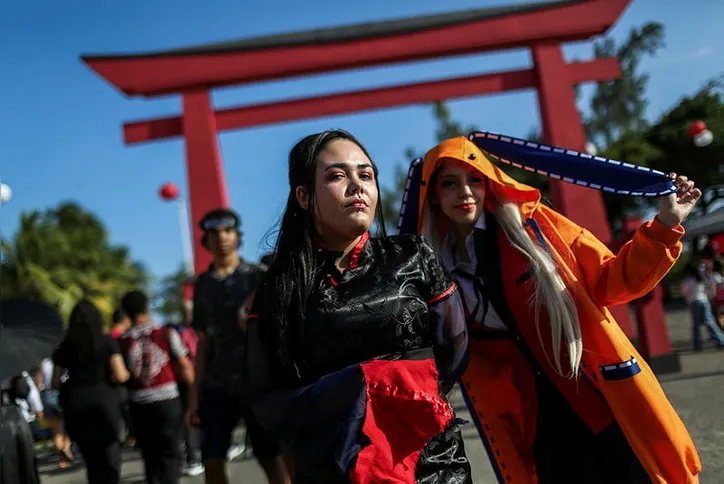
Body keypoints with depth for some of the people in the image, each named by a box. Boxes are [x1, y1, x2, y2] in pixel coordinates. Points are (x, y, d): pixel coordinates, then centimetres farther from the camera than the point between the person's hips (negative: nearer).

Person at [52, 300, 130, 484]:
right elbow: (120, 376, -8)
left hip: (75, 406, 3)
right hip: (103, 403, -3)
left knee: (92, 461, 16)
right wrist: (128, 373, 13)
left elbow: (55, 383, 8)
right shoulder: (107, 342, -2)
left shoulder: (65, 346, 7)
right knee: (110, 459, 4)